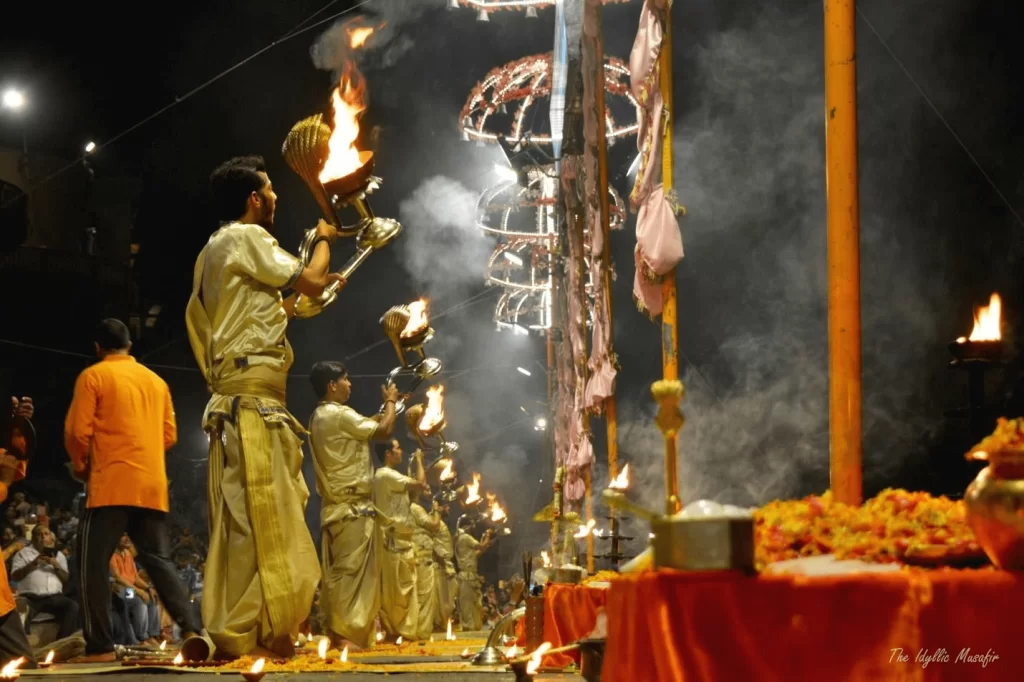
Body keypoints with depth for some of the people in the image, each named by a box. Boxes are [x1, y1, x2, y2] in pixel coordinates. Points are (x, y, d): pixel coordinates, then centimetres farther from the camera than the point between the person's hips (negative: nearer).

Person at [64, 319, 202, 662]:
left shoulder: (93, 376, -1)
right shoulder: (157, 381, 17)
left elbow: (78, 432, -6)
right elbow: (169, 434, 17)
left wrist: (80, 466, 11)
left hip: (112, 485, -5)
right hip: (152, 487, 5)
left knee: (93, 564, -1)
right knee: (159, 561, 9)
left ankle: (100, 647, -7)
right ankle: (193, 630, -4)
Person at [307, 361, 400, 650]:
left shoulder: (320, 417, 17)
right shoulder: (340, 414, -14)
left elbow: (367, 426, 23)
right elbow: (384, 430, -13)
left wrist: (388, 406, 25)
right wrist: (391, 401, 3)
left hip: (335, 507, 10)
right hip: (352, 507, -10)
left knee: (337, 572, 8)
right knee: (353, 570, -10)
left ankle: (336, 632, 9)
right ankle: (346, 634, -12)